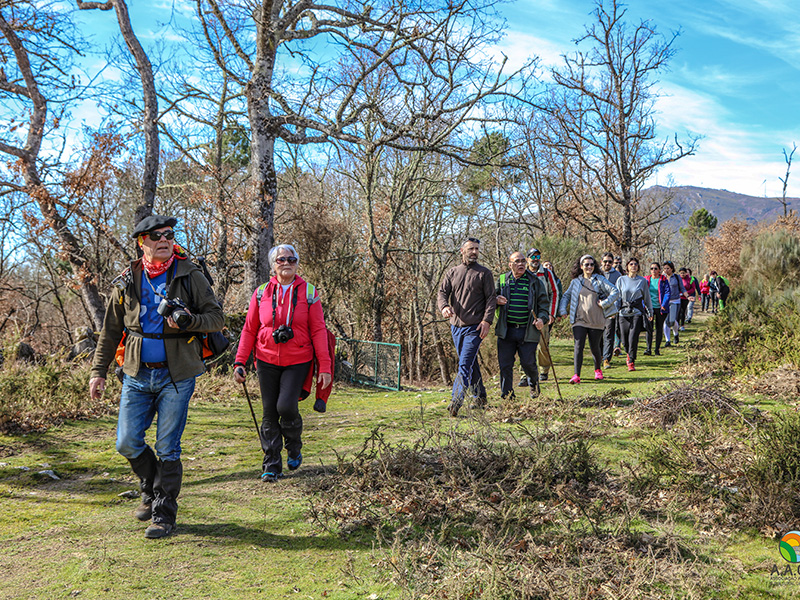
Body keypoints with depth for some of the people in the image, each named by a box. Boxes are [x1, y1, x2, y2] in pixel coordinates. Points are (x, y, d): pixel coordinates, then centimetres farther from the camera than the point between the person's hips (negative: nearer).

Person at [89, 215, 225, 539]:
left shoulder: (190, 275, -1)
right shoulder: (127, 282, 6)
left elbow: (216, 317, -1)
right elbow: (110, 331, 14)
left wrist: (189, 322, -21)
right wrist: (98, 371, 11)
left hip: (176, 375, -3)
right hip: (137, 375, 3)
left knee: (167, 448, 0)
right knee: (127, 443, 3)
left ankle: (164, 514, 14)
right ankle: (151, 489, 31)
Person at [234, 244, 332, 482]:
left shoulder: (308, 292, 1)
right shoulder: (261, 293, 5)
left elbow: (318, 330, 0)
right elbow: (249, 330, 9)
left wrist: (324, 366, -5)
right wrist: (240, 362, 1)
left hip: (298, 362, -2)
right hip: (267, 361, 2)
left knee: (286, 406, -16)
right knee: (270, 413, 3)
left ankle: (294, 447, 15)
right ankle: (271, 465, 15)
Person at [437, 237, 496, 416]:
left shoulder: (484, 273, 2)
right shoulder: (452, 272, 13)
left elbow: (491, 298, -2)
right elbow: (442, 292, 5)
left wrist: (487, 320, -14)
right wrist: (444, 306, -18)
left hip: (474, 327, -5)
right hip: (456, 326, 5)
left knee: (465, 365, -14)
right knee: (470, 363, 14)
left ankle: (456, 402, -19)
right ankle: (479, 397, 26)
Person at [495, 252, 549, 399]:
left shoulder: (535, 282, 6)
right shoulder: (501, 280, 9)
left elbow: (544, 304, 8)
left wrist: (542, 319, -11)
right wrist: (496, 300, -6)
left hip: (528, 331, -1)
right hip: (506, 331, 2)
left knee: (528, 362, 0)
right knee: (505, 364, 1)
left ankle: (534, 385, 32)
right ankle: (507, 395, 14)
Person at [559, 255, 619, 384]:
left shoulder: (599, 280, 2)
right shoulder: (576, 281, 9)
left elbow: (615, 292, -2)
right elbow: (566, 295, 19)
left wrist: (604, 303, -10)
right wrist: (563, 310, 5)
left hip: (596, 321, -1)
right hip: (579, 320, 1)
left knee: (595, 347, 8)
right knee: (578, 346, -11)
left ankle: (598, 369, 34)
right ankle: (576, 375, -12)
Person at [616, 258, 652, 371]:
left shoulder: (643, 281, 4)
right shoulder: (621, 280, 6)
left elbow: (647, 297, 12)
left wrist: (650, 312, 16)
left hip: (637, 312, -1)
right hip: (623, 312, 1)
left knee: (633, 338, -12)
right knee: (625, 339, 6)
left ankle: (631, 362, 1)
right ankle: (629, 354, 38)